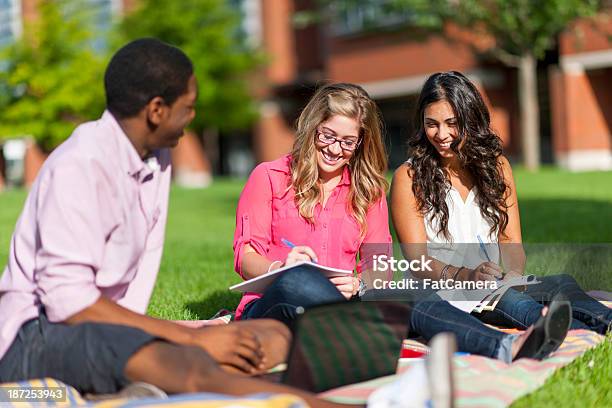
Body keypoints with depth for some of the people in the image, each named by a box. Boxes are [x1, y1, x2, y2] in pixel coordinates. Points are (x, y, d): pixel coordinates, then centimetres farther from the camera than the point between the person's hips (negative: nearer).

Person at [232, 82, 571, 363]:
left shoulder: (368, 190, 16)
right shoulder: (269, 177, 6)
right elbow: (246, 260, -1)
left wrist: (358, 284, -17)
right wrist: (281, 269, -24)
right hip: (270, 309, -2)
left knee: (410, 297, -28)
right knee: (298, 280, -38)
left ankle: (507, 349, -52)